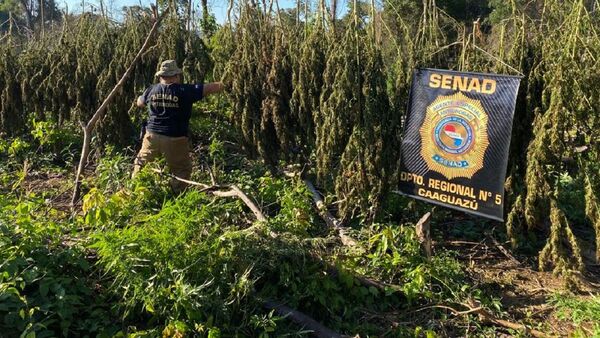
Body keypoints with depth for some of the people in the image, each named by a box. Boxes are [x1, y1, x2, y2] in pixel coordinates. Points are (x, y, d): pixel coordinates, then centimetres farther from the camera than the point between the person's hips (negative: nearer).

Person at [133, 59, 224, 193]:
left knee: (141, 164, 24)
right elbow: (217, 87, -8)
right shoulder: (185, 91, -9)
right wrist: (220, 85, 14)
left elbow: (139, 103, 26)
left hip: (152, 136, 3)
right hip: (175, 140, -3)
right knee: (182, 171, 14)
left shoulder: (151, 90, 3)